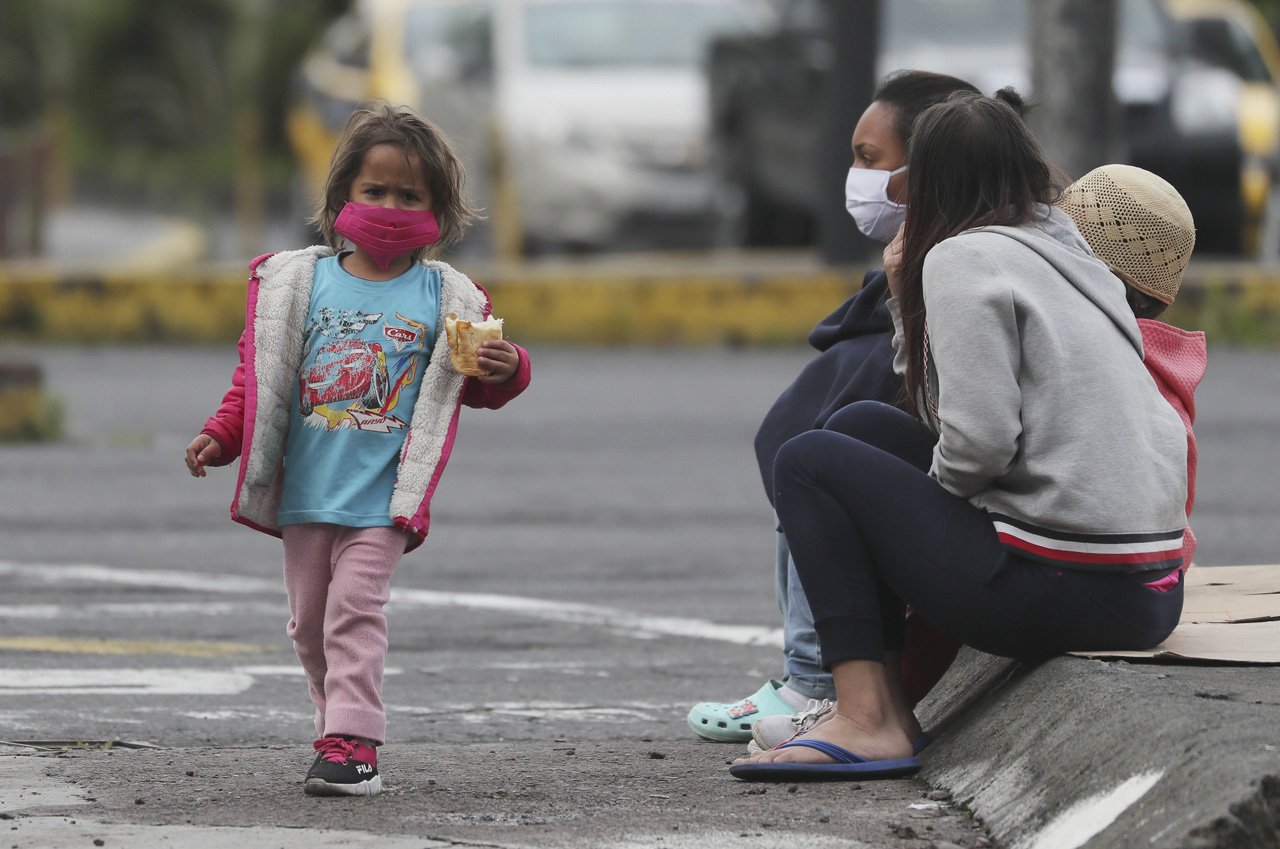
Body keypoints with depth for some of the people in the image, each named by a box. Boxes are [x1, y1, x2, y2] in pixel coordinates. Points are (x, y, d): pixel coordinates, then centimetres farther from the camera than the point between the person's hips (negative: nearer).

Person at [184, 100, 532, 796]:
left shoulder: (446, 299, 2)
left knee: (355, 610, -15)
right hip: (305, 492, 3)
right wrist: (223, 435, 0)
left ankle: (351, 744, -16)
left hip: (383, 497, -3)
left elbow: (476, 389, 8)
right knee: (309, 620, 9)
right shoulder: (301, 283, 5)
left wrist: (505, 371, -14)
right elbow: (258, 374, 11)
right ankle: (347, 729, 23)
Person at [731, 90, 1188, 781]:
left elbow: (978, 439, -17)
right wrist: (908, 296, 21)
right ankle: (887, 688, 19)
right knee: (863, 427, 20)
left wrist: (932, 484, 3)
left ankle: (871, 719, -3)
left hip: (1060, 589, -9)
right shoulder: (1067, 251, 19)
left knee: (808, 462, 4)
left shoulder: (963, 257, -7)